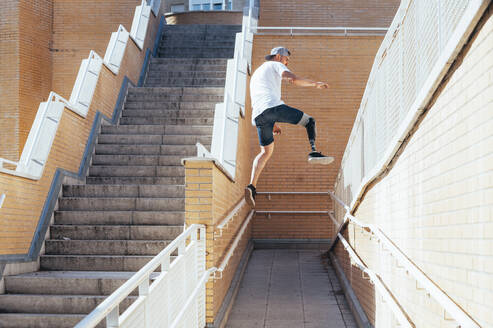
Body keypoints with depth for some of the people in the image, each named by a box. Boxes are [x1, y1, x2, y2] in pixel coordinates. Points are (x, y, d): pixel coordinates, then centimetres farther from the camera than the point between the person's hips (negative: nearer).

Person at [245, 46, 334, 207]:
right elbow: (293, 79, -4)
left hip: (258, 115, 6)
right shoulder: (275, 65, 18)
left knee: (266, 152, 15)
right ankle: (314, 152, -14)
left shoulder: (256, 74, 40)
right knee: (309, 121, 7)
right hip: (273, 106, -6)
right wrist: (315, 84, 8)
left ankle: (252, 187, -1)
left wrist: (271, 124, 40)